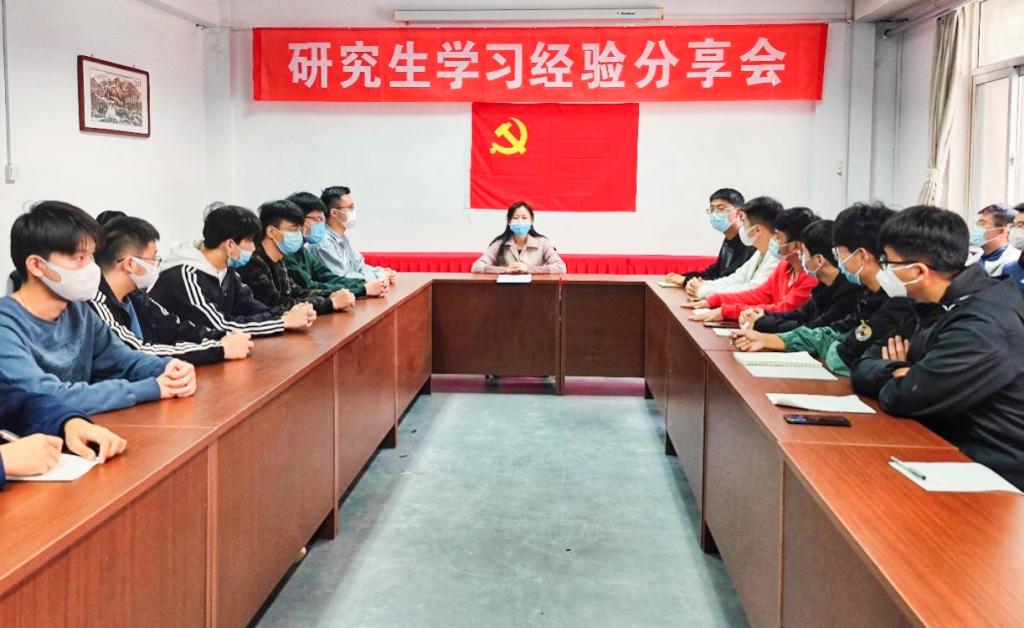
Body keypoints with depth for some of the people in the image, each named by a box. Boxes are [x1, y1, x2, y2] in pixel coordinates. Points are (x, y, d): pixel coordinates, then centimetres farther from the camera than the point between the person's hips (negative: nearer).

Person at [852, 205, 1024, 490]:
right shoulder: (961, 304, 5)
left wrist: (898, 378, -5)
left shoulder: (981, 328, -26)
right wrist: (901, 374, -14)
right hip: (967, 452, 7)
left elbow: (902, 398, -25)